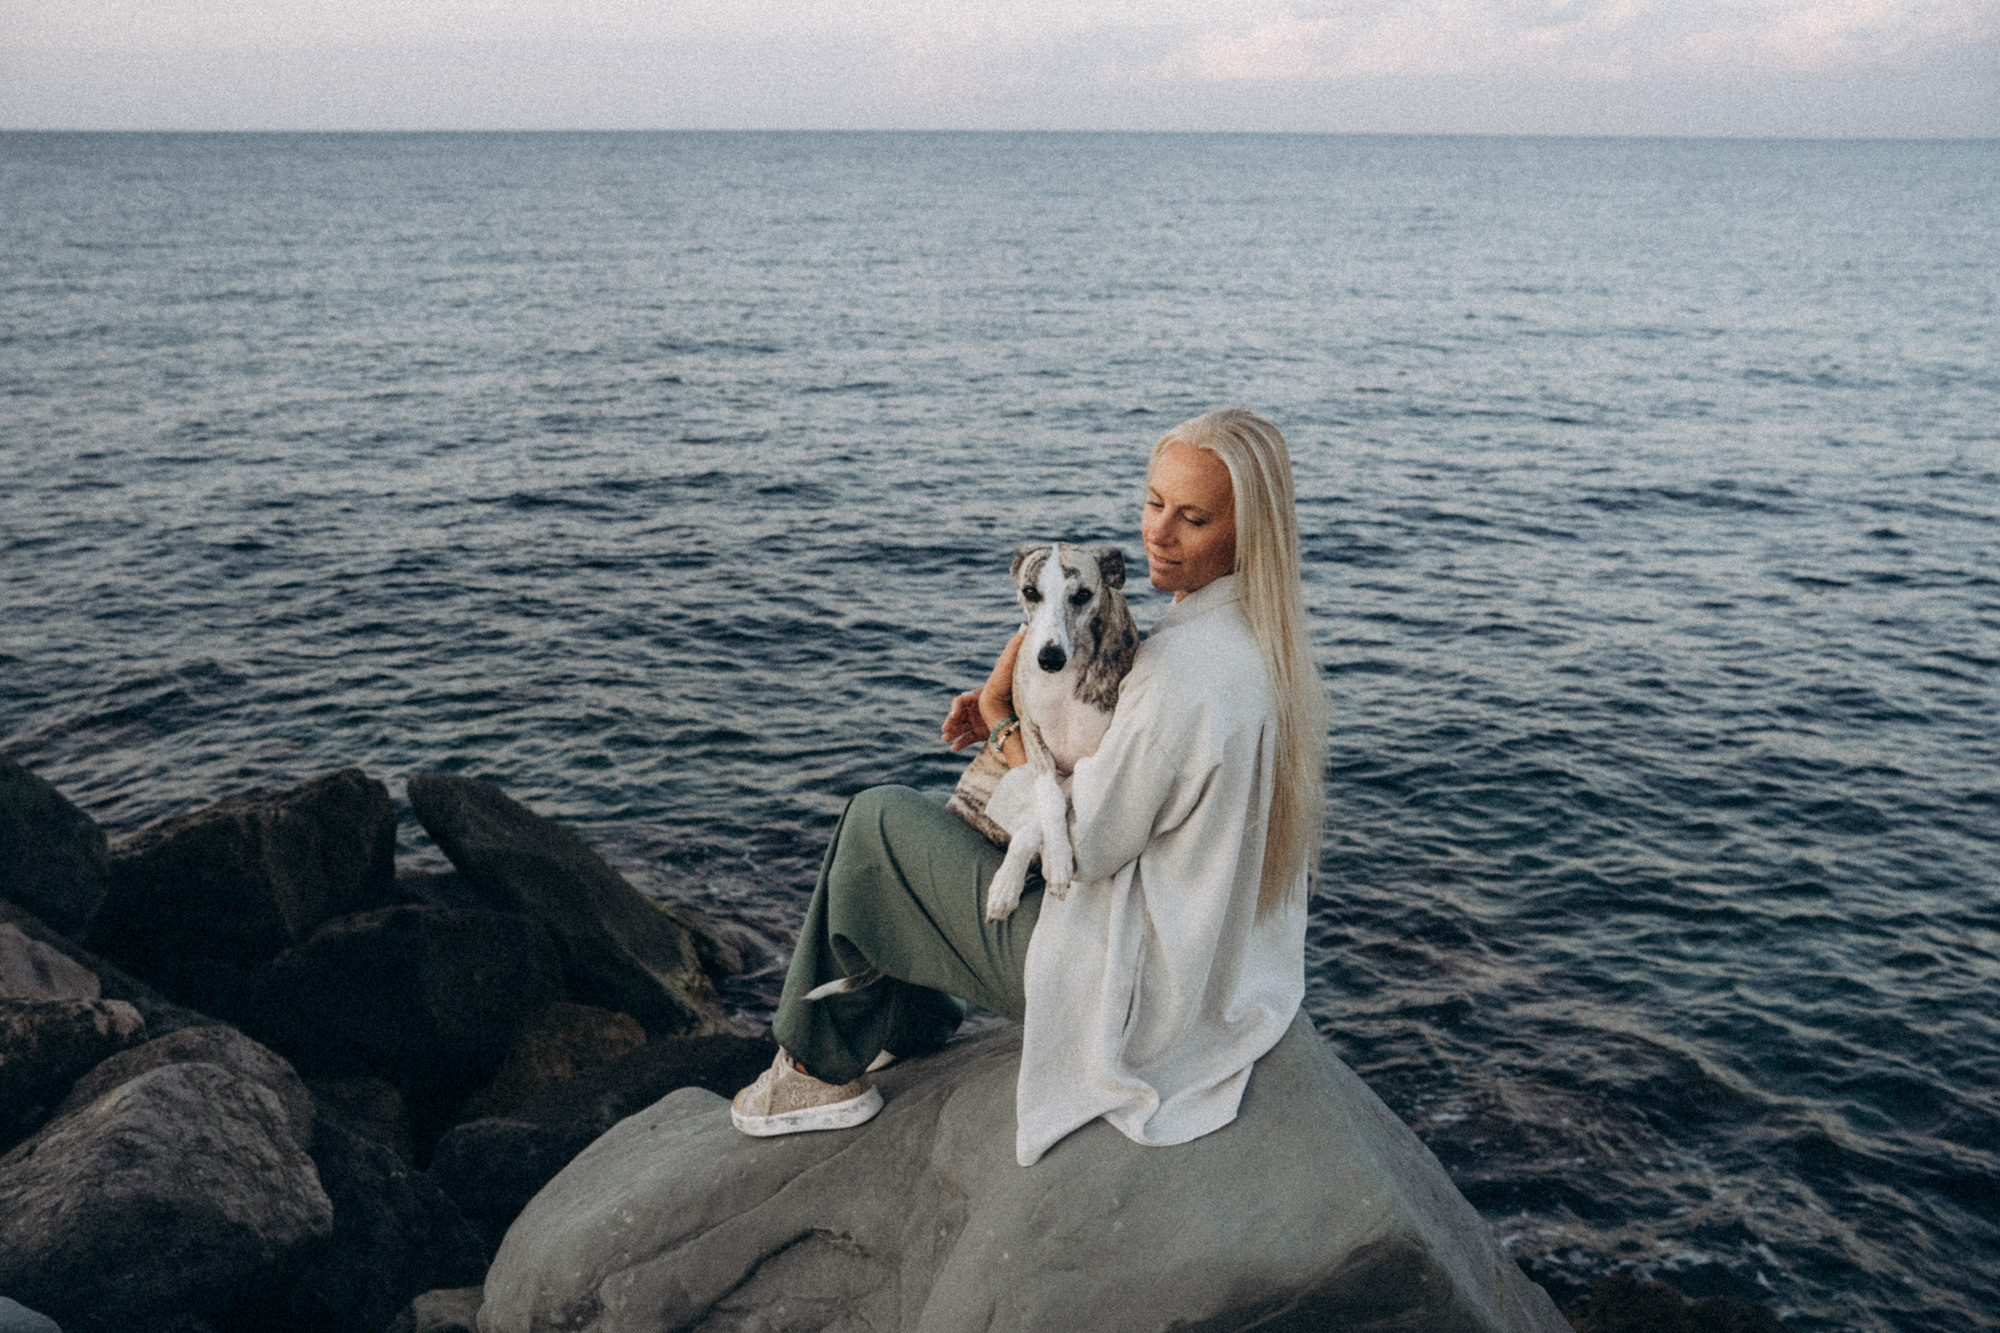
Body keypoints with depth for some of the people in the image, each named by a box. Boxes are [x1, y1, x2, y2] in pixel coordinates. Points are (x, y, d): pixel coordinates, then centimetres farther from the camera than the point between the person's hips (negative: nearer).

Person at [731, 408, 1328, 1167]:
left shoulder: (1184, 666, -30)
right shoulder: (1266, 643, 0)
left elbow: (1082, 845, -22)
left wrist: (1002, 711, -10)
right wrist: (1010, 713, 3)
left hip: (1122, 987, -9)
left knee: (878, 820, 3)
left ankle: (822, 1067, 20)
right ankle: (912, 1028, 38)